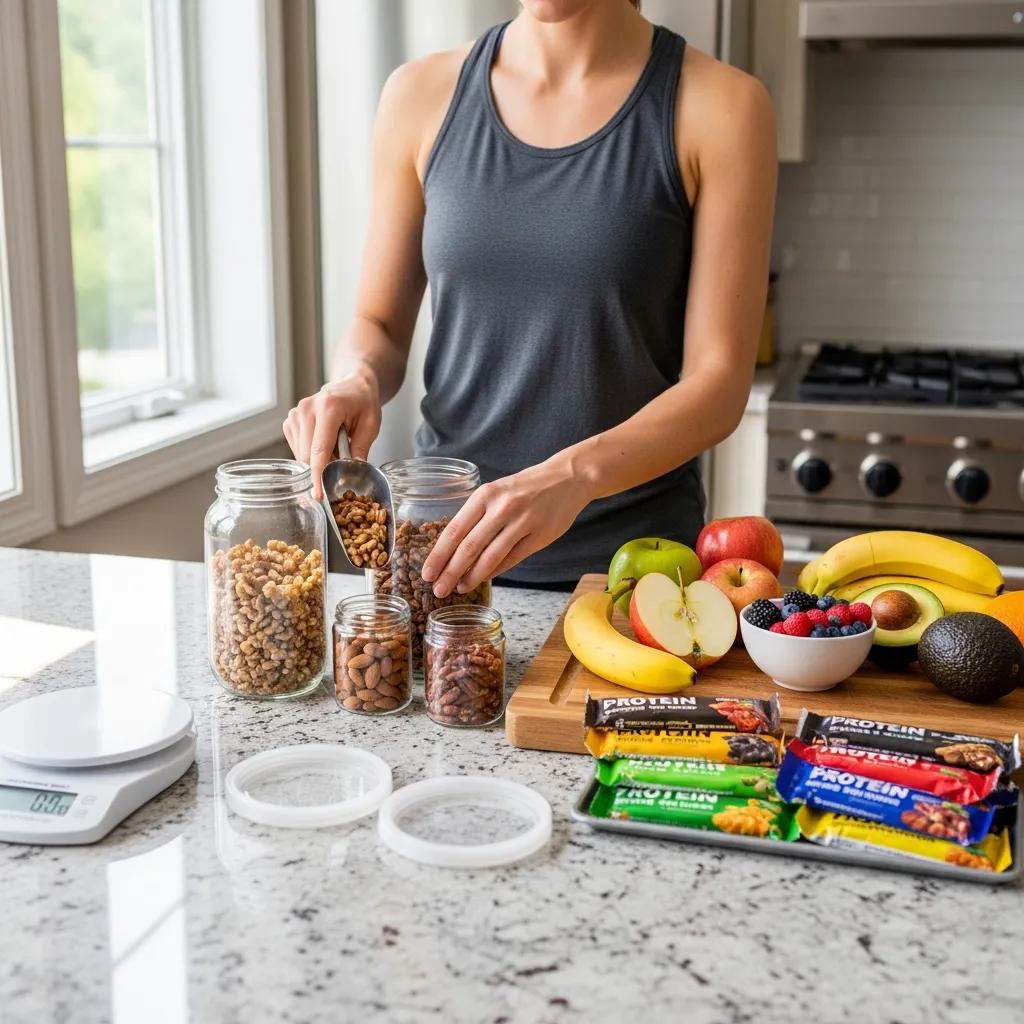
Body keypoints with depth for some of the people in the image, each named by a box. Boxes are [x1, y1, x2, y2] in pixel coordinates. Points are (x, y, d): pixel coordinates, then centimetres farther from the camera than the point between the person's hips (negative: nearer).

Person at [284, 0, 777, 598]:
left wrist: (573, 476, -30)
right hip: (442, 550, 3)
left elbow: (721, 378, -13)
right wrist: (357, 382, -15)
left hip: (634, 563, -2)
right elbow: (381, 324, 8)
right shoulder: (423, 95, 0)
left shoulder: (719, 107, -8)